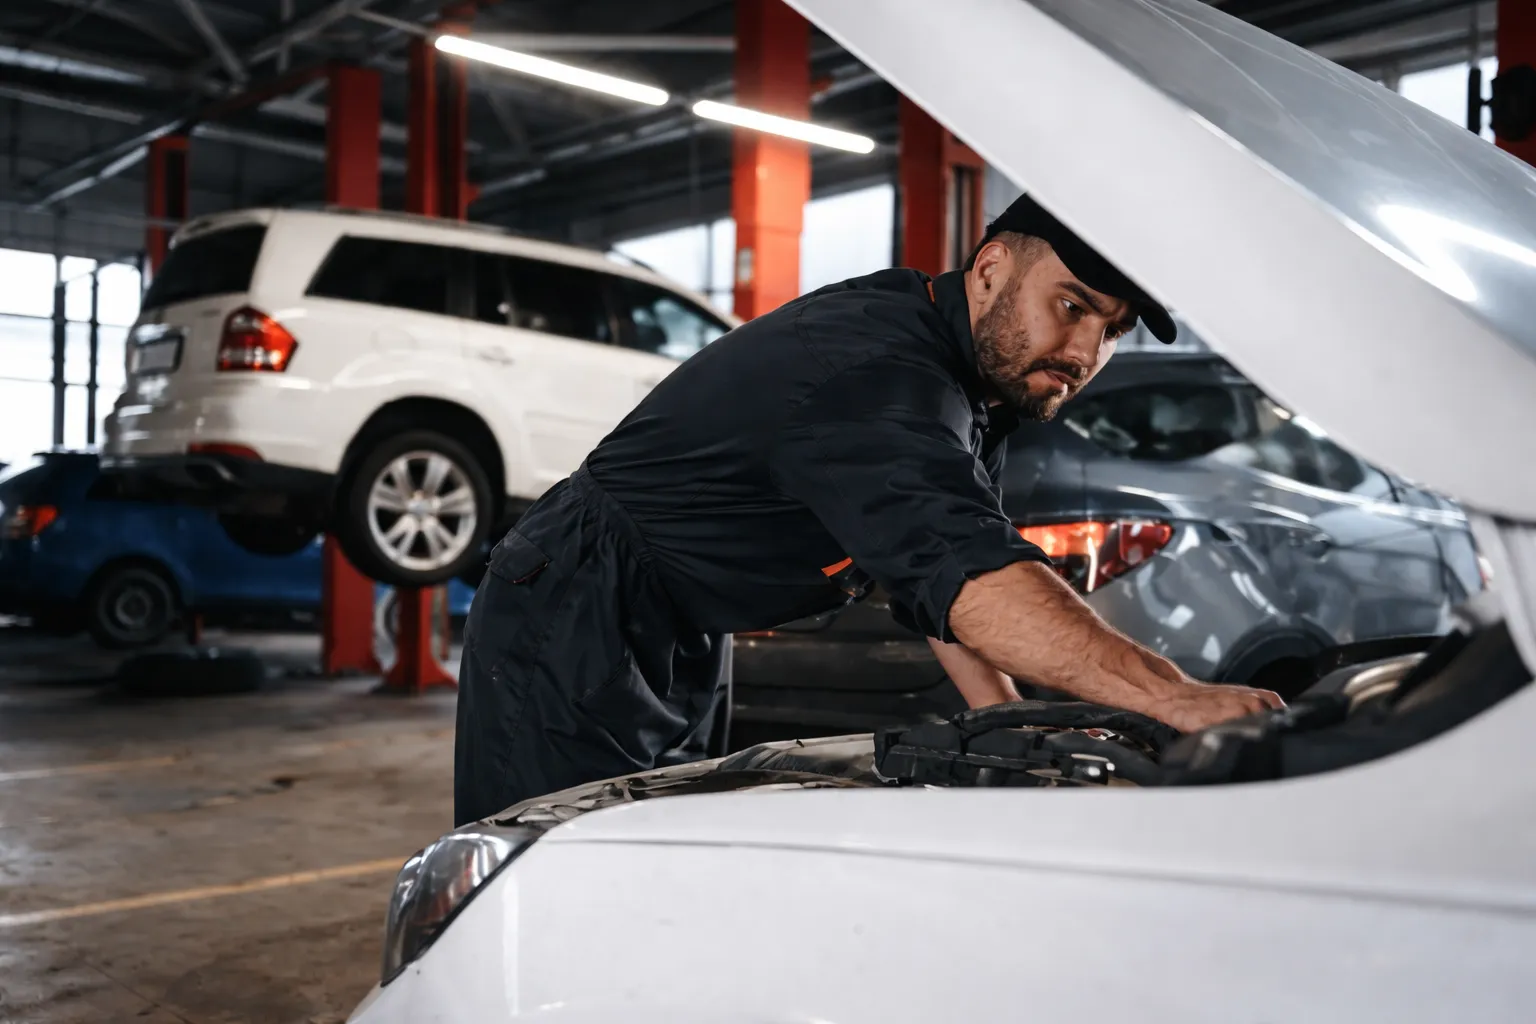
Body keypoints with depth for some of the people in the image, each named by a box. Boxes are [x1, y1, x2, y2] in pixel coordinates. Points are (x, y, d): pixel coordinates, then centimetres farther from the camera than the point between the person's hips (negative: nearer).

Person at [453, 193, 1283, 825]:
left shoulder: (979, 380, 3)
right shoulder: (878, 370, -30)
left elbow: (940, 570, 9)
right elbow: (970, 578, -44)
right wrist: (1180, 701, -51)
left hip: (679, 647, 10)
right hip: (573, 629, -10)